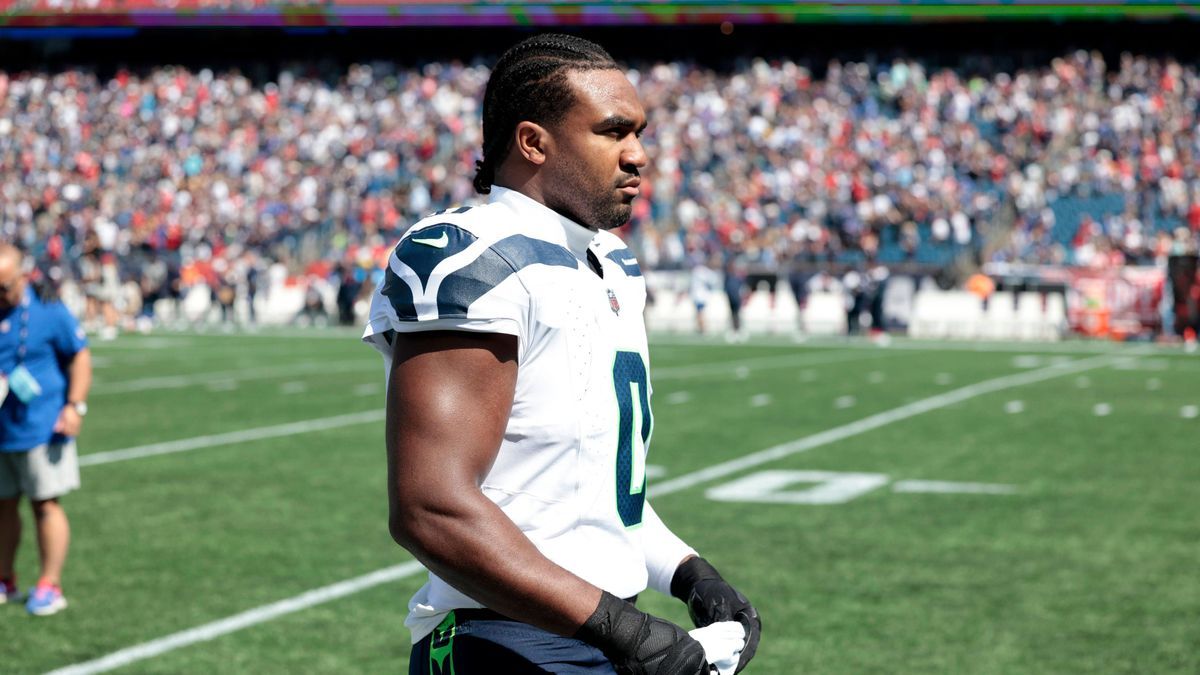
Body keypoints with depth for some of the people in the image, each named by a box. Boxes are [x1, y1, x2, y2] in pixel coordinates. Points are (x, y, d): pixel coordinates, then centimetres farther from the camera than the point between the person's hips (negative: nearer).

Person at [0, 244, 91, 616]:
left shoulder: (48, 310, -7)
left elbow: (80, 358, 0)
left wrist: (74, 406, -9)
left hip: (41, 429, -4)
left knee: (45, 503, 0)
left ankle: (50, 586, 7)